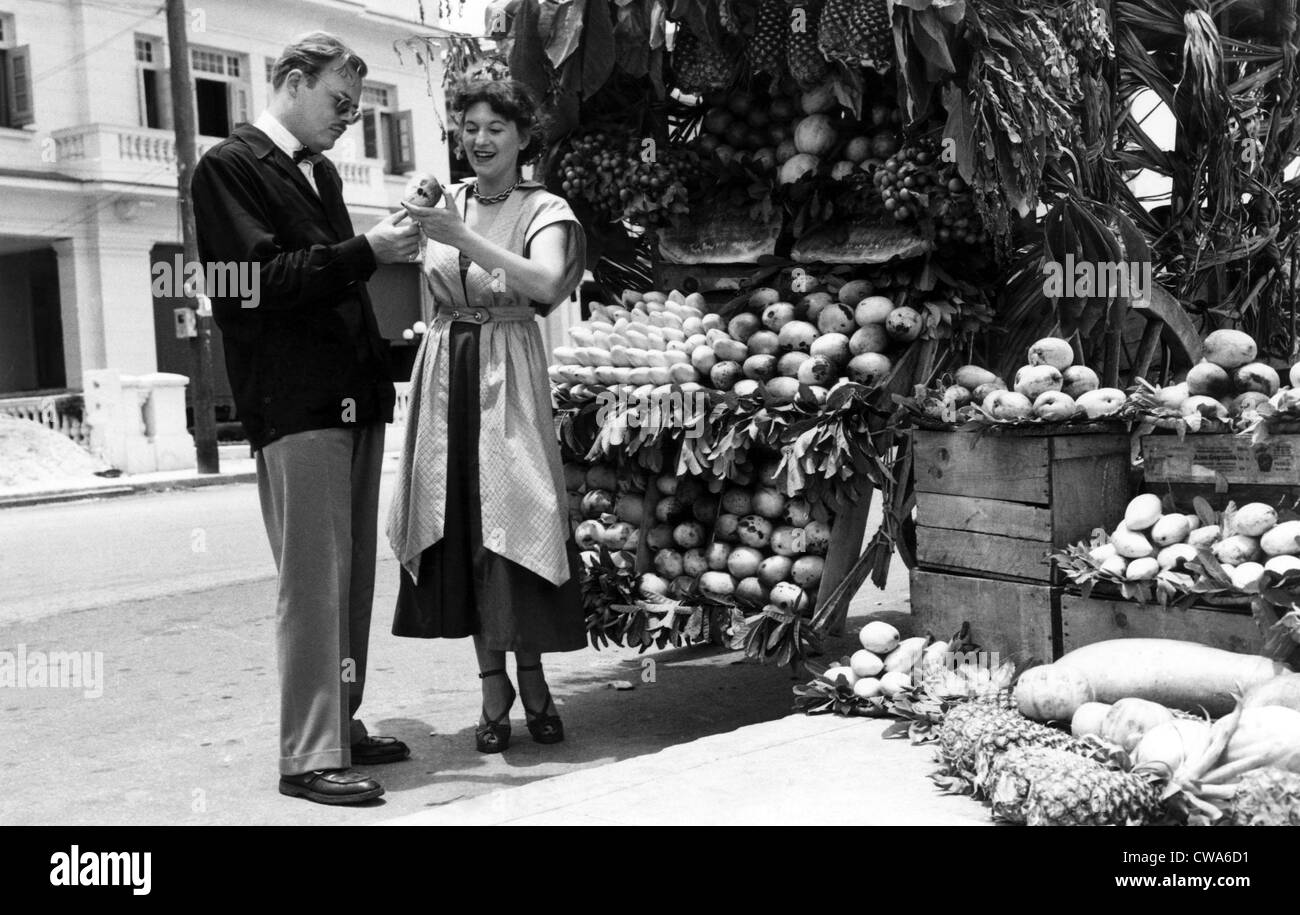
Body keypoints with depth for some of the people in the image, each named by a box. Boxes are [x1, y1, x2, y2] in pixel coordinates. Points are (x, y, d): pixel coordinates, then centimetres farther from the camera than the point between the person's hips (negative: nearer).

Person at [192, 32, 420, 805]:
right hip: (295, 403, -8)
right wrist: (366, 251, -16)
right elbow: (260, 279, -13)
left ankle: (340, 725, 20)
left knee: (354, 577, 10)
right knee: (314, 581, -8)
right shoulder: (230, 167, -3)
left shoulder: (322, 172, 21)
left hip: (355, 398, 8)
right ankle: (309, 756, -2)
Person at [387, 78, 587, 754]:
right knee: (460, 523, 3)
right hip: (446, 369, 4)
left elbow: (546, 283, -23)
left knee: (512, 520, -7)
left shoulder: (543, 210, -2)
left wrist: (459, 237, -27)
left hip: (508, 374, -4)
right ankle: (493, 687, 12)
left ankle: (530, 679, 8)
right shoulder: (445, 203, 10)